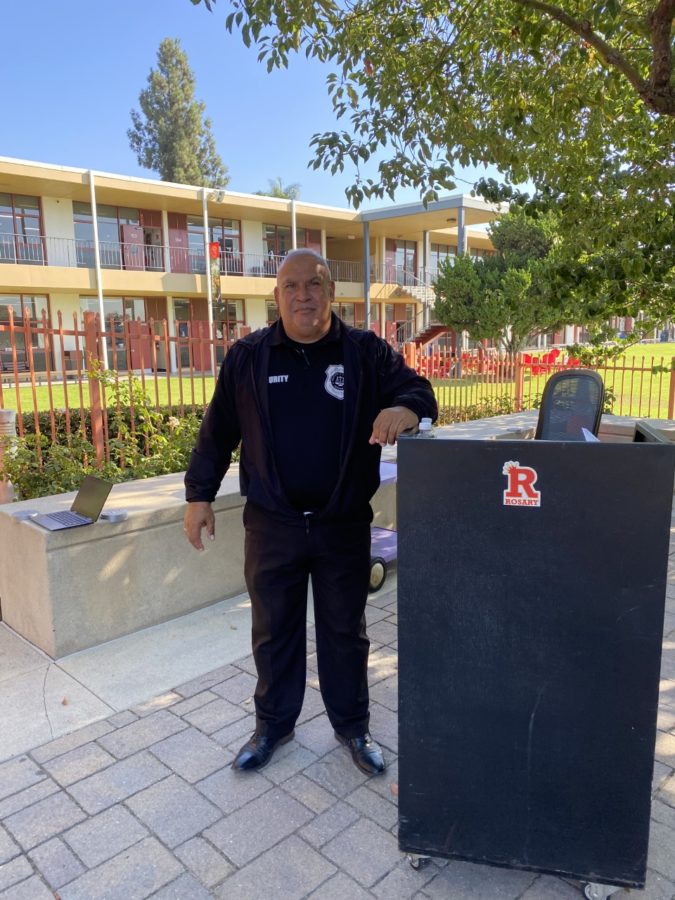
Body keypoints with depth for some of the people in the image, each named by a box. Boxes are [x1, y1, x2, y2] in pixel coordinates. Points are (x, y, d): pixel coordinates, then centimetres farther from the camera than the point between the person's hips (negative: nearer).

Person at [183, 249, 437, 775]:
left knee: (345, 630, 15)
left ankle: (353, 726, 36)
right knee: (274, 631, 16)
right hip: (272, 525, 1)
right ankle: (273, 725, 38)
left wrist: (405, 408, -31)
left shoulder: (367, 352, -3)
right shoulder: (247, 357, 0)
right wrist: (199, 495, 3)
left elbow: (418, 391, -7)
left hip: (344, 524, 0)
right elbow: (218, 432, 5)